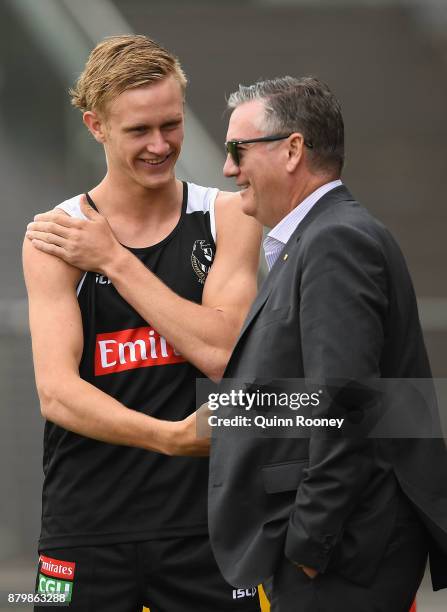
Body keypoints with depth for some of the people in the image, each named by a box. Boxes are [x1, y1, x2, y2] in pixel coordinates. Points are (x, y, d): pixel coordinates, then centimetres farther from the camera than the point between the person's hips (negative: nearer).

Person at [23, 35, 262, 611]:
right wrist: (169, 437, -27)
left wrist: (114, 260, -9)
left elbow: (223, 353, -10)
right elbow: (56, 391, -12)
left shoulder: (227, 218, 4)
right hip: (88, 529, -1)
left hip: (203, 522, 1)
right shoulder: (54, 241, -1)